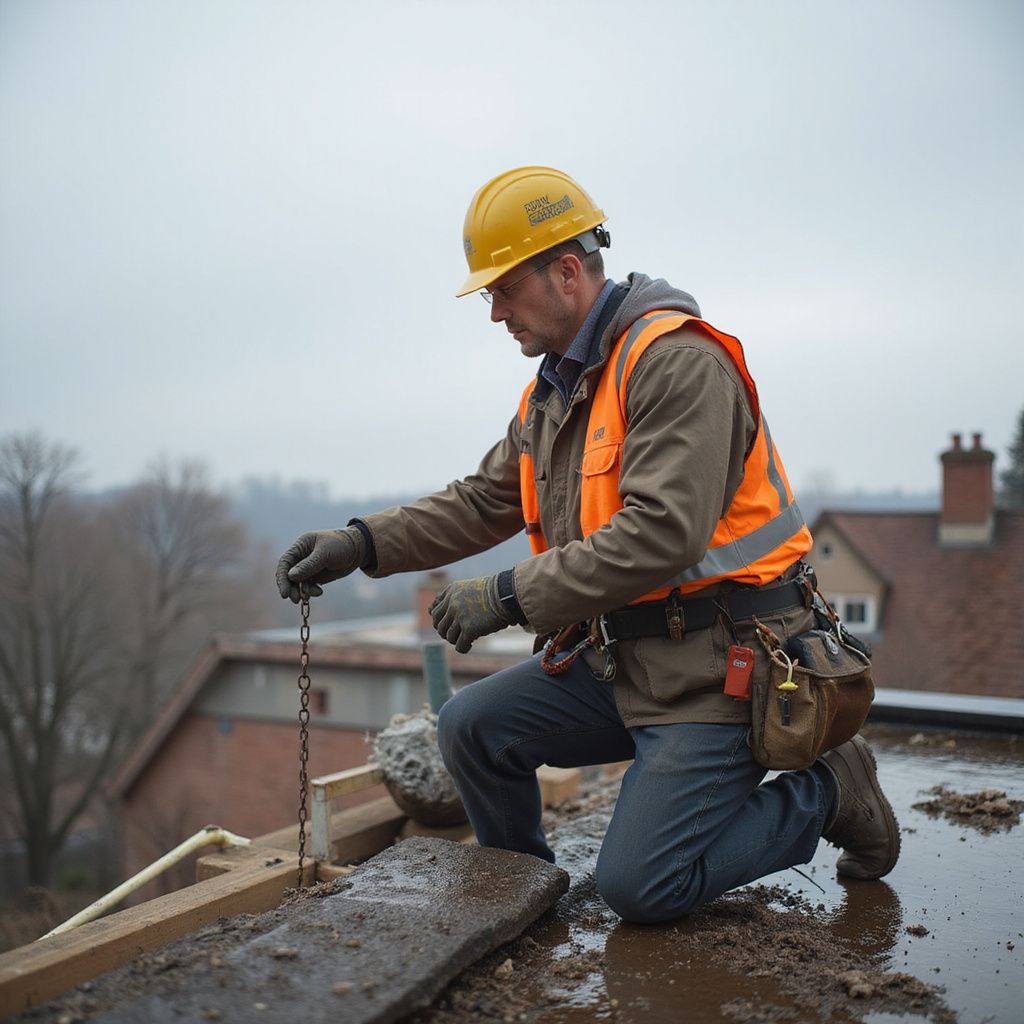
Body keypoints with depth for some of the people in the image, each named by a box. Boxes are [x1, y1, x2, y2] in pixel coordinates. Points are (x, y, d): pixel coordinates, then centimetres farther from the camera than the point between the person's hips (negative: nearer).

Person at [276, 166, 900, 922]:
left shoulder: (677, 361, -19)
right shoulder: (553, 392, 11)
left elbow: (663, 534, -29)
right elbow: (483, 503, 12)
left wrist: (511, 596, -25)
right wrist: (362, 544, -2)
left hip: (717, 661, -8)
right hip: (624, 653, 9)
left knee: (640, 888, -9)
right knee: (472, 728, 1)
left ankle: (826, 791, 11)